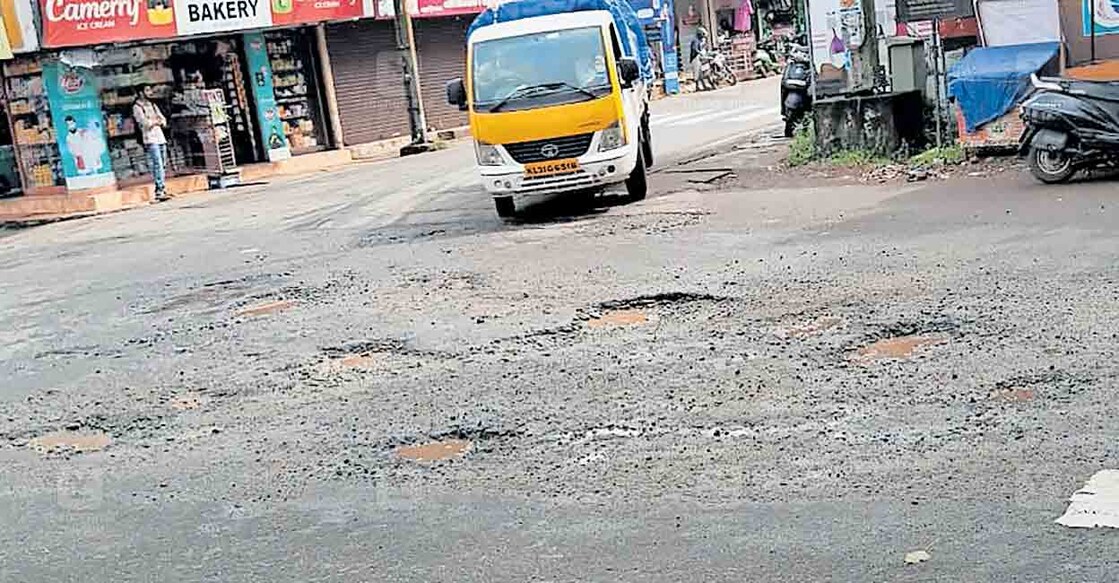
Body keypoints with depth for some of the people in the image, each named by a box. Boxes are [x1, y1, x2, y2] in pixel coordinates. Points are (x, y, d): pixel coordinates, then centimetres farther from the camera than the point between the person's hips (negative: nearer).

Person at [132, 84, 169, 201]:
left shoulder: (153, 106, 21)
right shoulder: (137, 107, 0)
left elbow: (163, 121, 14)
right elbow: (145, 123, -11)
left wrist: (154, 122, -6)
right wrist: (157, 121, 2)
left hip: (161, 138, 7)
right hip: (150, 140, -7)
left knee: (163, 166, 3)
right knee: (157, 165, -16)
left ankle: (163, 190, 5)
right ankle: (160, 191, -20)